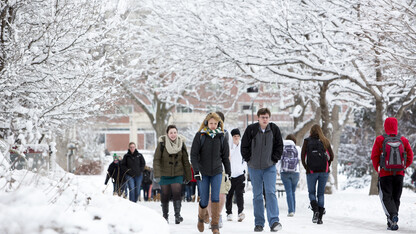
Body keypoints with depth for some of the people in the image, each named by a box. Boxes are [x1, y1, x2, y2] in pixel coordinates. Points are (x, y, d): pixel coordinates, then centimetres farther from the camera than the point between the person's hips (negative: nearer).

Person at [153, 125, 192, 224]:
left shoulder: (181, 143, -1)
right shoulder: (162, 144, -10)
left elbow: (185, 161, 6)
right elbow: (156, 159, -11)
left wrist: (188, 176, 8)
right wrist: (157, 174, -20)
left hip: (178, 174, 1)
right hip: (165, 174, -1)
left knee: (177, 193, -15)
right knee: (165, 195, 7)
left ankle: (177, 214, -10)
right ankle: (165, 215, 23)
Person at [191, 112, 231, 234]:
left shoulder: (221, 137, 4)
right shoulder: (200, 136, -3)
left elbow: (225, 156, 12)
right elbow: (194, 154, -5)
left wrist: (228, 172, 11)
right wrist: (196, 170, -14)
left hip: (217, 172, 1)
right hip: (203, 172, -1)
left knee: (216, 198, -11)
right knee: (204, 200, 1)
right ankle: (201, 217, 31)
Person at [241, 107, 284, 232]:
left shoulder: (274, 129, -2)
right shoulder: (251, 129, -6)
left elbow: (279, 146, 8)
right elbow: (244, 146, 3)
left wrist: (274, 159, 0)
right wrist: (249, 160, -2)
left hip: (270, 167, 0)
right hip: (254, 168, 0)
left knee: (271, 193, -12)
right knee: (257, 195, 6)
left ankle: (274, 222, -16)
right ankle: (259, 223, 12)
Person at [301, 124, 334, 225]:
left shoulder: (307, 141, 2)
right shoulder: (325, 141, 6)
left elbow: (303, 155, -5)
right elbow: (331, 156, 1)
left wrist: (306, 167, 3)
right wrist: (327, 167, 11)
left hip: (311, 171, -2)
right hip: (324, 171, 2)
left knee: (311, 192, 12)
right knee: (321, 193, 10)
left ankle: (315, 210, -14)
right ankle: (320, 217, 3)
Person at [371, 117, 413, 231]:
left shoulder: (380, 140, -6)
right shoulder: (403, 140, 1)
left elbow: (374, 157, -4)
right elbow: (410, 157, 3)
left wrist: (378, 169, 9)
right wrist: (403, 168, 13)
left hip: (385, 174, -3)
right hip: (399, 174, 3)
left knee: (386, 197, 1)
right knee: (396, 198, 13)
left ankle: (392, 215, -25)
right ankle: (391, 222, 13)